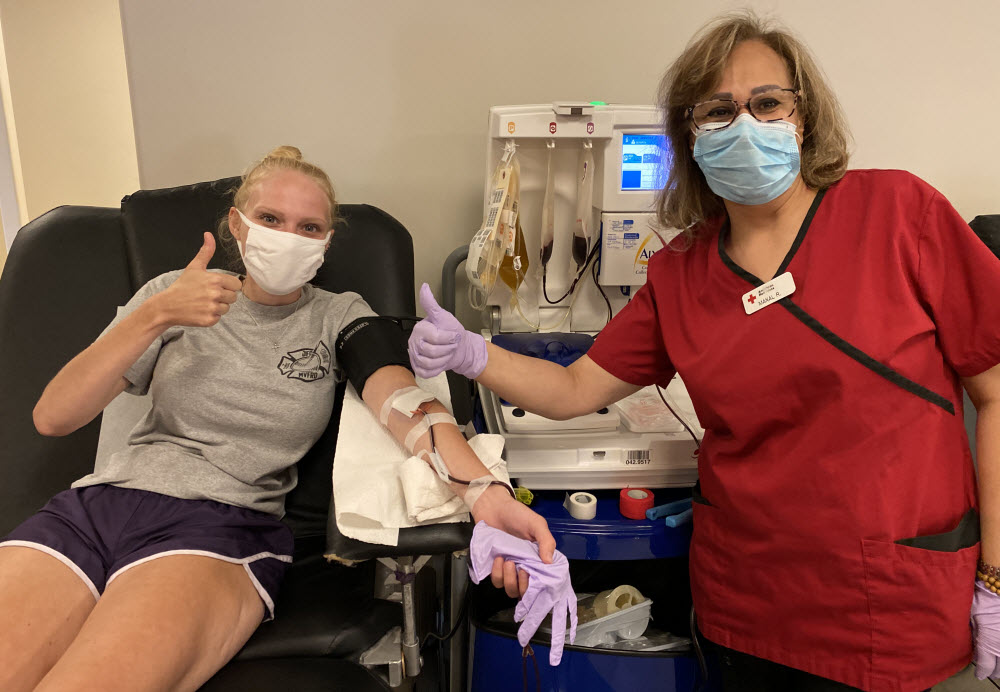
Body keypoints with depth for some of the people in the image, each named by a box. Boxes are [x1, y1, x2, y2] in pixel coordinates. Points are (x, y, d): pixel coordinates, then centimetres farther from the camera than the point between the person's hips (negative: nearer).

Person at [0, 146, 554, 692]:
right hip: (97, 502, 3)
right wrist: (157, 316, -10)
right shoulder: (174, 292, 14)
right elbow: (52, 417, 4)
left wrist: (482, 490, -32)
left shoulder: (339, 317, 9)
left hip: (225, 524, -2)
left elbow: (402, 401, -11)